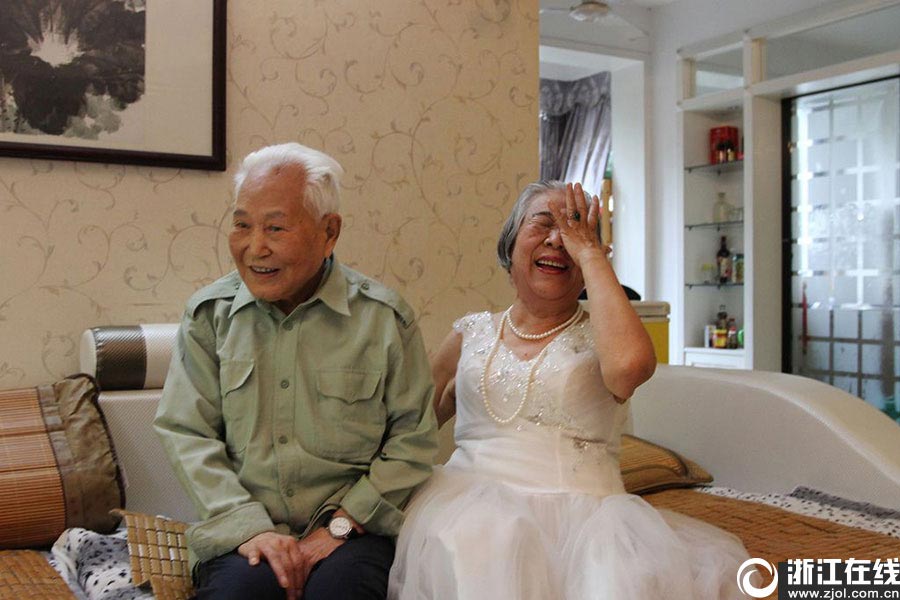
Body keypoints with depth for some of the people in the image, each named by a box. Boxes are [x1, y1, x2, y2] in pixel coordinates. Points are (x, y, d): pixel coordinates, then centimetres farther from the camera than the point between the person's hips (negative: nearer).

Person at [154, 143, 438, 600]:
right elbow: (186, 433, 2)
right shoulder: (208, 314, 5)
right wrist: (251, 527, -10)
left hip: (351, 526, 0)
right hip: (243, 527, 1)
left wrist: (341, 525, -8)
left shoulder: (385, 317, -1)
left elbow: (413, 441, 1)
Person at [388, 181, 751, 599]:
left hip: (580, 511, -1)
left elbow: (629, 363, -19)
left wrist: (589, 253, -9)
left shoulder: (599, 333, 8)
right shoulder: (470, 335, 15)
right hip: (473, 504, 1)